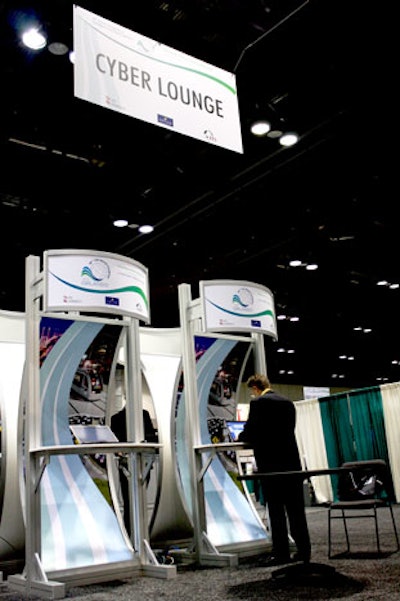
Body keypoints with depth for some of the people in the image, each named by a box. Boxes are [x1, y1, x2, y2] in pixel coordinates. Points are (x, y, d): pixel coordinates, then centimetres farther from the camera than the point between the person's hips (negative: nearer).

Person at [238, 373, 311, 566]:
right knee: (296, 508, 10)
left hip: (270, 463, -6)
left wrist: (240, 437, 12)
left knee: (276, 510, 0)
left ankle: (281, 553, 4)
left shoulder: (258, 403, -8)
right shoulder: (288, 402, 13)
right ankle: (304, 550, 14)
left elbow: (250, 433, -11)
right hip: (291, 460, 6)